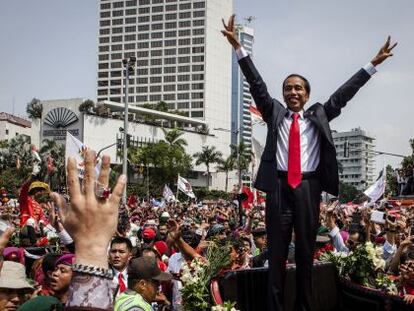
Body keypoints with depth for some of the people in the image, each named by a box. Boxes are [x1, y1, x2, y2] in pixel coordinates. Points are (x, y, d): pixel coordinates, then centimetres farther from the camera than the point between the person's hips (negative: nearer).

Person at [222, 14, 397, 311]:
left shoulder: (318, 115, 13)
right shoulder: (275, 113, 11)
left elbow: (343, 93, 10)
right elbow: (257, 85, 4)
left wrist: (373, 64, 6)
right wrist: (238, 47, -5)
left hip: (309, 187, 1)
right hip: (279, 186, -1)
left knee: (306, 251, 7)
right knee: (277, 252, 2)